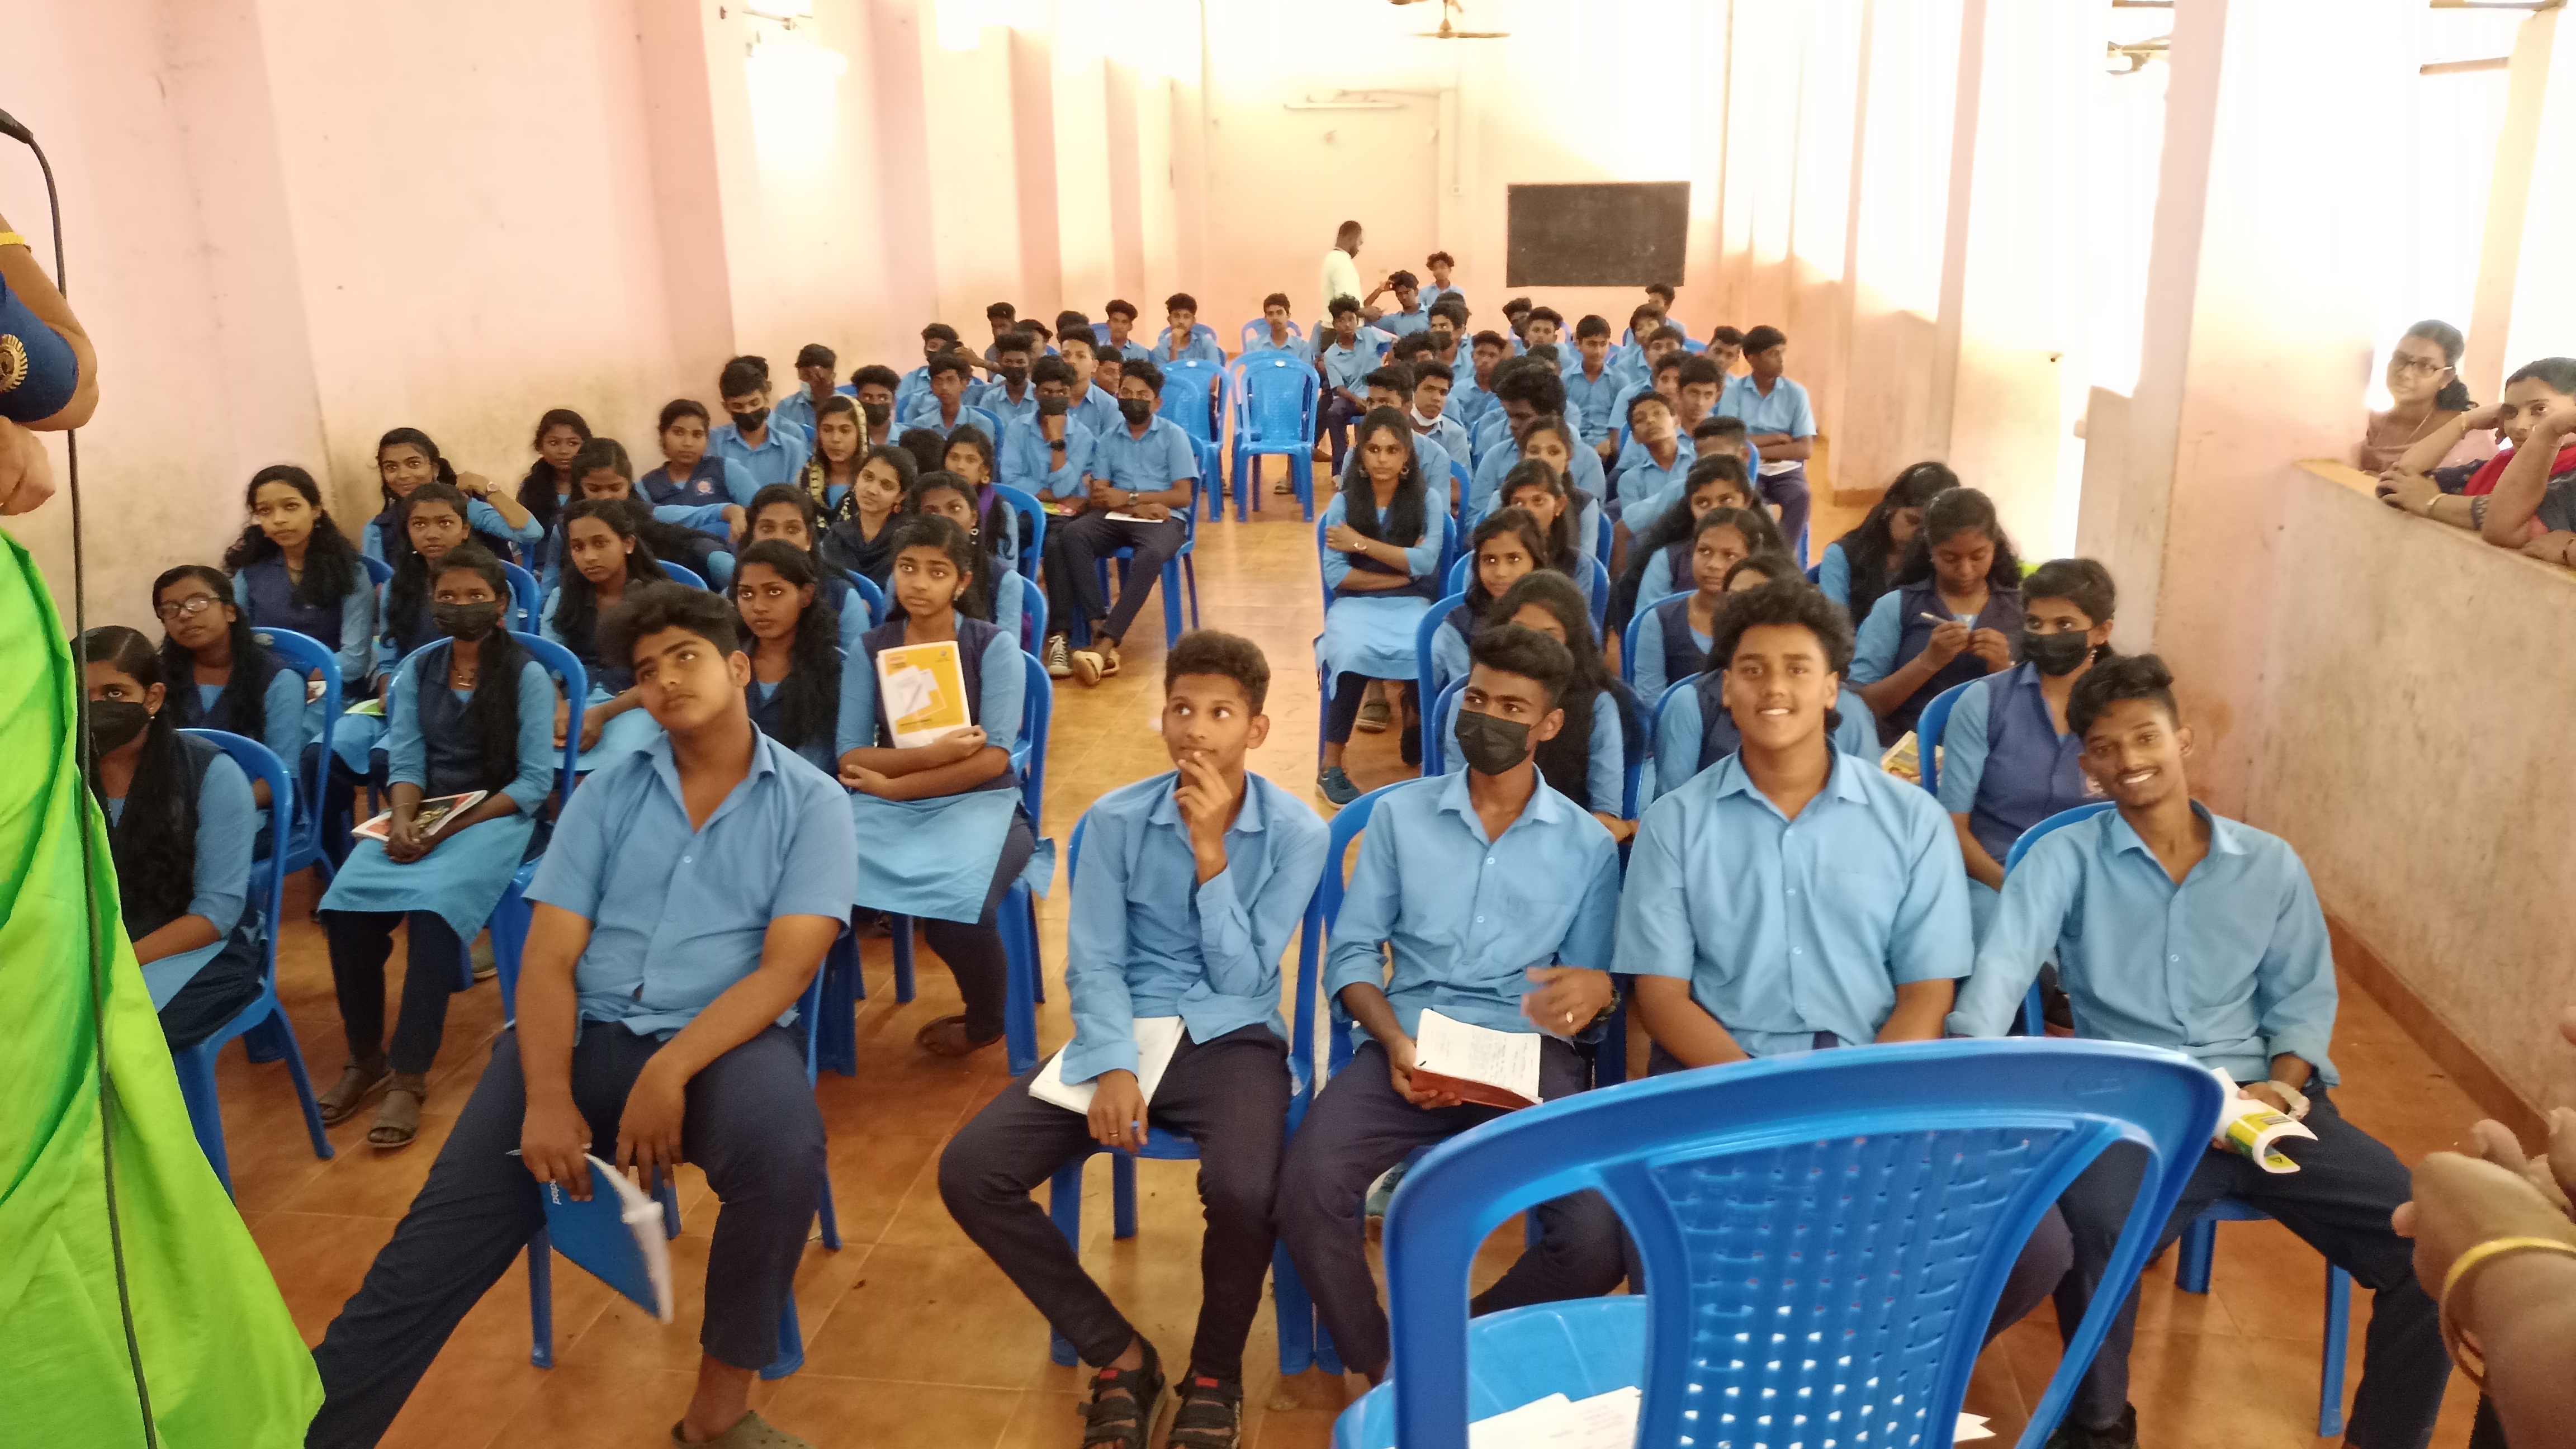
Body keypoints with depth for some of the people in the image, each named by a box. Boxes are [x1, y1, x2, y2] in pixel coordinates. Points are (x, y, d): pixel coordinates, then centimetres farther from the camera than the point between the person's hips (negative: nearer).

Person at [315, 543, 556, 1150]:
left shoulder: (527, 675, -4)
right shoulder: (415, 671, 11)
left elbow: (535, 780, -9)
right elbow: (404, 761, 5)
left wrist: (454, 827, -19)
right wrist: (402, 819, -17)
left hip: (496, 815, -4)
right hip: (422, 811, 4)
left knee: (433, 906, -32)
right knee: (346, 901, -23)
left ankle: (409, 1077, -24)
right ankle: (365, 1058, -6)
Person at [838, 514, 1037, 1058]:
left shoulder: (994, 646, -1)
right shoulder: (869, 649, 7)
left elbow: (993, 759, -9)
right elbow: (851, 757, -1)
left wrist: (895, 783, -12)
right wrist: (933, 754, -17)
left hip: (978, 803, -2)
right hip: (887, 805, 2)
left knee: (953, 904, -32)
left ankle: (985, 1020, 2)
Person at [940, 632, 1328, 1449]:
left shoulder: (1295, 832, -6)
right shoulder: (1116, 820, -1)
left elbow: (1242, 977, -10)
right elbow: (1093, 964, -2)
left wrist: (1210, 851, -19)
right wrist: (1114, 1067, -20)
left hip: (1232, 1041, -2)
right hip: (1125, 1034, 3)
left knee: (1243, 1191, -35)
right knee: (968, 1173, -17)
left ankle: (1215, 1374, -1)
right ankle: (1118, 1355, 2)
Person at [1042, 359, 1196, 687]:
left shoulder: (1174, 435, 8)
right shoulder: (1107, 441, 16)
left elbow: (1182, 496, -1)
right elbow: (1099, 497, 6)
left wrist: (1128, 497, -7)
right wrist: (1137, 508, -14)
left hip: (1165, 519, -3)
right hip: (1117, 517, 3)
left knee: (1150, 555, -38)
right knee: (1072, 535, -30)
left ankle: (1105, 644, -45)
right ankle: (1098, 630, -38)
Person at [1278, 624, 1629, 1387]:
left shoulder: (1588, 844, 10)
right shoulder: (1399, 814, 10)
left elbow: (1592, 986, 11)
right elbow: (1350, 953, 7)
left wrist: (1598, 988, -16)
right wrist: (1395, 1042, -12)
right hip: (1408, 1045, 0)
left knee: (1598, 1240, -25)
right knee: (1307, 1194, -28)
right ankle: (1381, 1368, 1)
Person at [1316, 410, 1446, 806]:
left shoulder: (1426, 500, 4)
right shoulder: (1343, 501, 2)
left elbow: (1425, 562, -10)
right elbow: (1336, 575, -6)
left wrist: (1361, 543, -10)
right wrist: (1403, 571, -7)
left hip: (1410, 603, 1)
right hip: (1354, 603, -1)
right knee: (1355, 651, -34)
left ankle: (1416, 724, 2)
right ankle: (1331, 766, -23)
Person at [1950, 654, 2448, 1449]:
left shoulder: (2271, 864, 15)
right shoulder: (2064, 858, 2)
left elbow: (2304, 996, 15)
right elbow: (2005, 964, -14)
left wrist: (2284, 1080, -8)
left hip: (2262, 1101, 4)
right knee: (2090, 1234, -34)